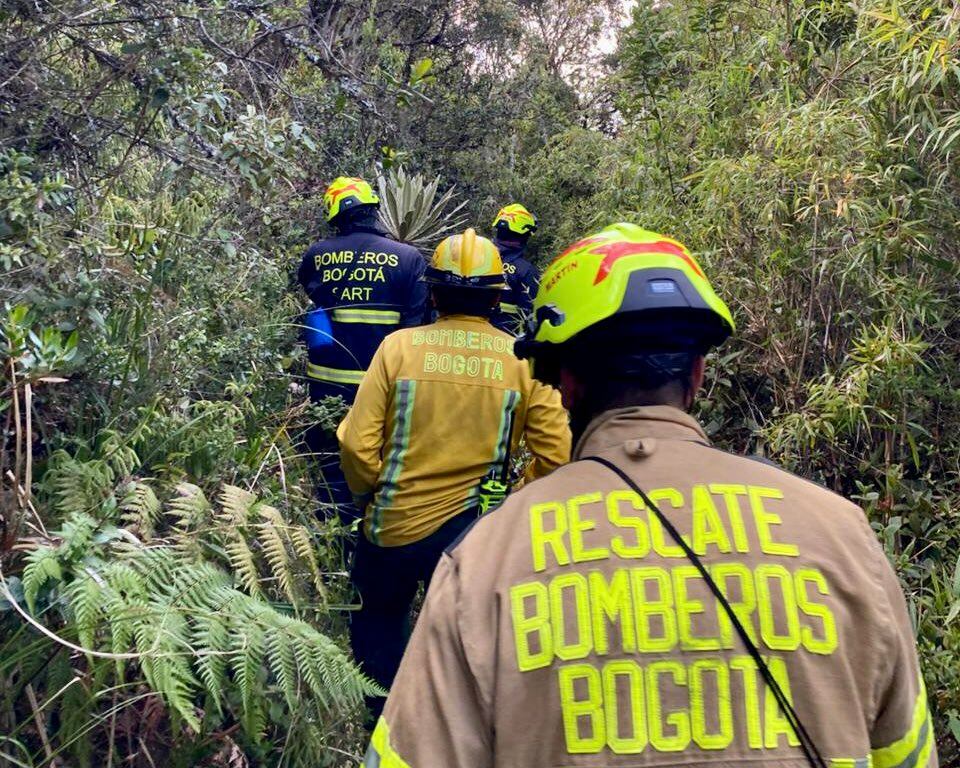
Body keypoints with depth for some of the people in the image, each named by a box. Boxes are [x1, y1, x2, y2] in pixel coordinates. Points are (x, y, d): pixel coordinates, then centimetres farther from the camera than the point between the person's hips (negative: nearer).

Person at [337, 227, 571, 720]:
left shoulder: (399, 345, -8)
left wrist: (370, 495, 8)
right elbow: (554, 456, -8)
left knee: (376, 627, 26)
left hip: (390, 528, 0)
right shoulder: (523, 360, -7)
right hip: (470, 531, 1)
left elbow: (357, 444, -11)